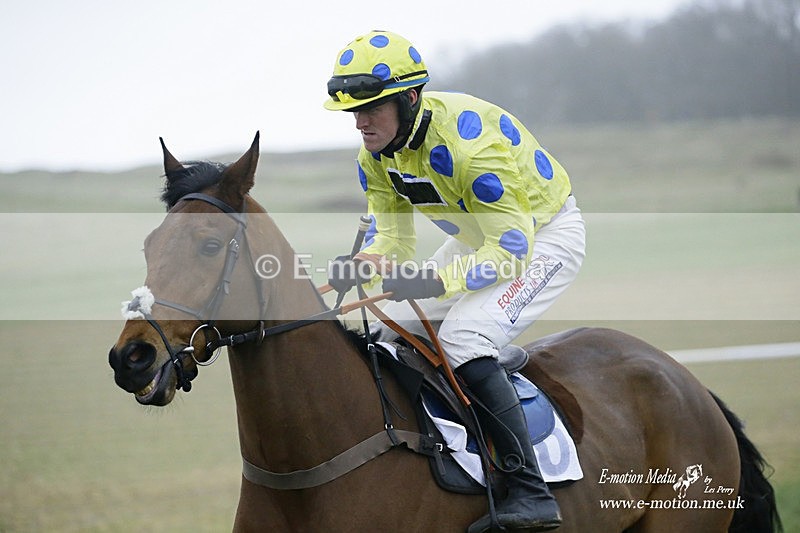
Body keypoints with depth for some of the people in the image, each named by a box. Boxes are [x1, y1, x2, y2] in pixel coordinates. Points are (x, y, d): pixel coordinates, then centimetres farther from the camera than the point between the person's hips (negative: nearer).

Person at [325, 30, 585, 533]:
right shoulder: (376, 154, -9)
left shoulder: (463, 140, -35)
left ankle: (532, 492, -27)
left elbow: (512, 247, -33)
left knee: (464, 341, -29)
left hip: (543, 234, -9)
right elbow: (392, 238, -4)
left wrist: (438, 281, -45)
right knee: (388, 335, 3)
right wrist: (359, 265, -27)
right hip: (479, 238, 9)